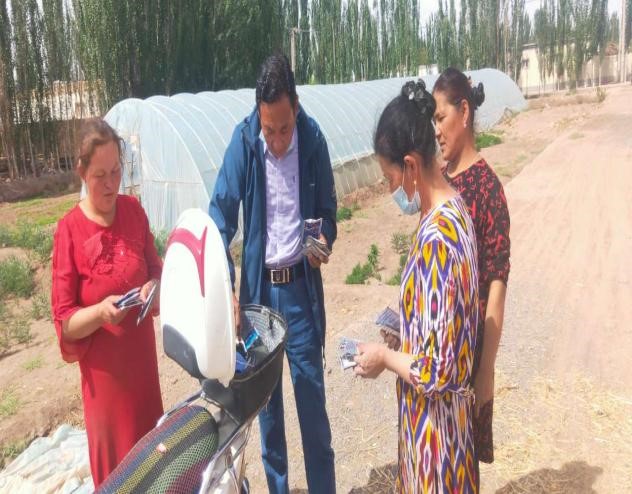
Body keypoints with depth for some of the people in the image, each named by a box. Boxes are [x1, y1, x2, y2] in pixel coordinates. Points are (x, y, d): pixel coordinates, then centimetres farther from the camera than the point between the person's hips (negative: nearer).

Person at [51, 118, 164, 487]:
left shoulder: (134, 211, -1)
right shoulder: (69, 230, -14)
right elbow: (64, 322, -10)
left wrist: (154, 287, -12)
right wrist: (100, 311, -27)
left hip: (142, 355, 4)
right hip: (103, 367, -4)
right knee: (113, 460, 9)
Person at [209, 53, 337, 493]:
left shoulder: (313, 139, -7)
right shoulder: (243, 141, -10)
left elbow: (328, 209, 5)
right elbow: (221, 215, -13)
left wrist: (324, 241, -18)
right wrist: (225, 288, -24)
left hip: (302, 284, 0)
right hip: (258, 285, 0)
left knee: (312, 391, 7)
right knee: (266, 395, 12)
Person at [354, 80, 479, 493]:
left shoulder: (435, 236, -30)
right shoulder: (454, 211, 0)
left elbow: (436, 371, -27)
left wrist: (384, 356, -13)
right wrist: (404, 331, 7)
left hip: (434, 425, -8)